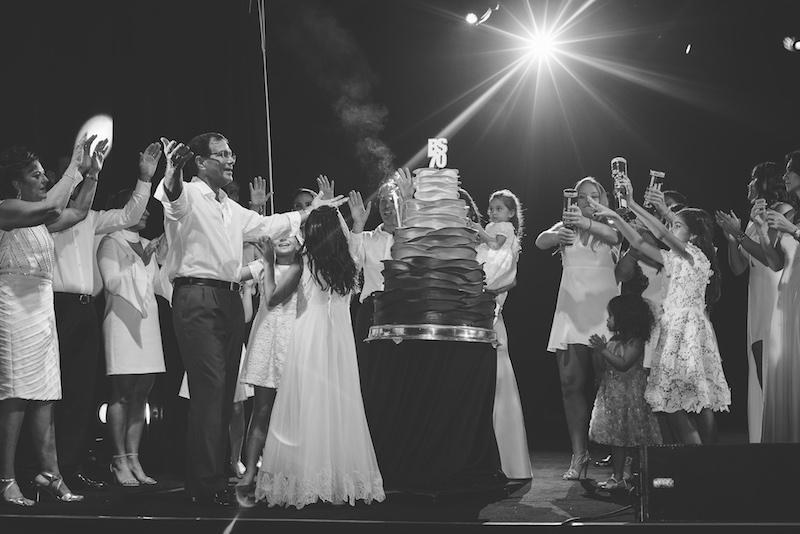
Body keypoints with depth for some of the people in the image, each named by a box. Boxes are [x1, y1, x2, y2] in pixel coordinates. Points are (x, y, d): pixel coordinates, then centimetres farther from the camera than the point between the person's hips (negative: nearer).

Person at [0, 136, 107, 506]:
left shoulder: (37, 218, 20)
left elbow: (76, 213, 27)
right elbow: (53, 205, -20)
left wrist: (91, 174, 19)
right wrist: (74, 167, -10)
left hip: (42, 307, 9)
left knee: (44, 396, 5)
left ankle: (49, 474, 6)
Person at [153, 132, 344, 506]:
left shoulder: (231, 209, 25)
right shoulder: (188, 196, -2)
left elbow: (265, 226, 34)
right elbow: (173, 197, -25)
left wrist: (309, 212, 31)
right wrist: (173, 174, -48)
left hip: (229, 299, 8)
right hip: (197, 297, -8)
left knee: (225, 389, 7)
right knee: (209, 387, -15)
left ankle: (219, 476, 13)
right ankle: (206, 485, -15)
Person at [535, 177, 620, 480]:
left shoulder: (607, 226, 11)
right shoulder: (565, 226, 14)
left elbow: (615, 236, -13)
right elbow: (540, 242, -4)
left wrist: (587, 223, -32)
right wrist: (557, 235, -28)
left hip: (603, 310, -1)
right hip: (571, 311, 2)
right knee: (572, 383, -4)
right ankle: (579, 455, -1)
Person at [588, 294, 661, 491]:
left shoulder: (635, 342, -12)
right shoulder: (614, 339, 12)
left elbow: (624, 364, -22)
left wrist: (603, 350, -22)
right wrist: (601, 347, 6)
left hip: (628, 394, -8)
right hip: (612, 393, 8)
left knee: (628, 437, -4)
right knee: (615, 437, 8)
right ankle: (618, 476, 13)